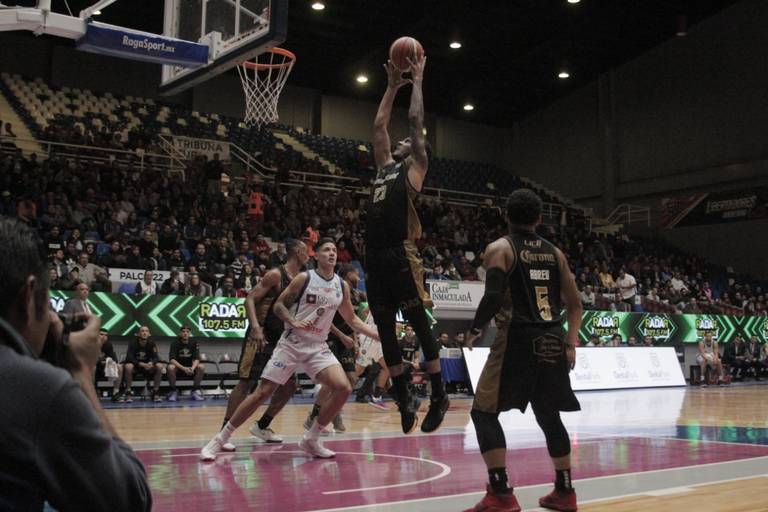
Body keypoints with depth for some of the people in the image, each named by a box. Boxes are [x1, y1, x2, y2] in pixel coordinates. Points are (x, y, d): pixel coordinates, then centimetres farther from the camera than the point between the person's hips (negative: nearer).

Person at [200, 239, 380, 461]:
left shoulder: (341, 285, 5)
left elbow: (352, 320, 15)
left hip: (318, 347, 4)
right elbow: (278, 305, -2)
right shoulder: (304, 278, -7)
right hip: (291, 343, -4)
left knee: (344, 388, -15)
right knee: (262, 393, -8)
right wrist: (293, 321, -20)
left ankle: (311, 440, 2)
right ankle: (219, 439, 5)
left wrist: (380, 335, 7)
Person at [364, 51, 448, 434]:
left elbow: (415, 121, 3)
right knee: (386, 333, 9)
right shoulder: (385, 166, 23)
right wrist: (392, 86, 32)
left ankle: (438, 396, 6)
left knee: (421, 328, -2)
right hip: (375, 258, 7)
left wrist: (417, 81, 12)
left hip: (401, 258, -7)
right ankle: (404, 399, 20)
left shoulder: (413, 169, 6)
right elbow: (379, 125, 28)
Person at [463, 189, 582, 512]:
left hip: (519, 340, -6)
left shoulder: (499, 248, -1)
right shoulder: (555, 252, 15)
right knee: (549, 417, 21)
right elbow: (575, 305, 13)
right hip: (553, 343, 6)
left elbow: (494, 297, -15)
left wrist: (475, 331, -1)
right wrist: (570, 343, 16)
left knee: (484, 412, 3)